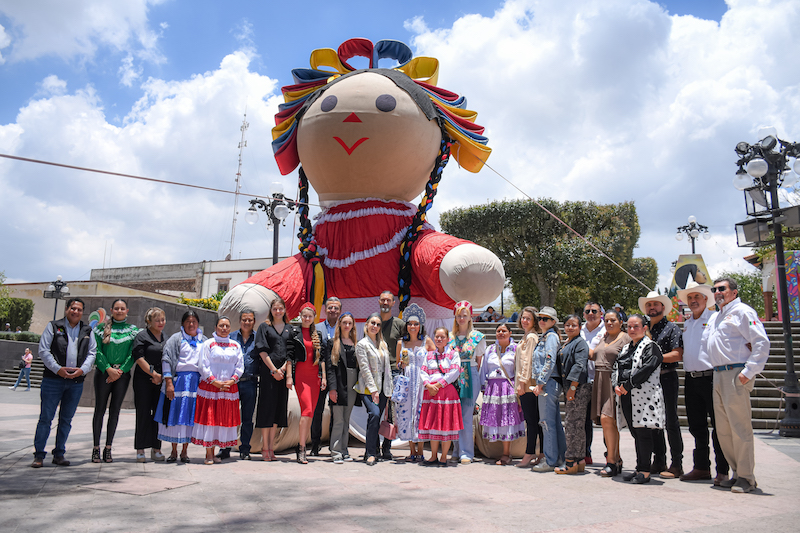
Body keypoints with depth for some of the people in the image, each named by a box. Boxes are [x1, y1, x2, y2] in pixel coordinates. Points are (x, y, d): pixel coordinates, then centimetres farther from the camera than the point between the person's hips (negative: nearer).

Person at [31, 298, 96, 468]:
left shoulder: (87, 331, 12)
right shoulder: (53, 327, 3)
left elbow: (92, 353, 9)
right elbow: (43, 350, -3)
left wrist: (83, 369, -8)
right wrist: (57, 369, -13)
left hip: (76, 382, 3)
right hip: (53, 380, -3)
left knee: (66, 419, 9)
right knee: (46, 417, -1)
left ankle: (59, 454, 18)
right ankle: (39, 455, 9)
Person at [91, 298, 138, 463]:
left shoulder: (133, 330, 6)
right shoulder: (102, 328, 5)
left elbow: (133, 354, 2)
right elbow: (97, 351, -2)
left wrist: (120, 371, -9)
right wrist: (108, 369, -11)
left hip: (122, 374, 1)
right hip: (104, 373, -1)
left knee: (115, 410, 3)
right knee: (100, 409, 1)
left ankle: (108, 448, 10)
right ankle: (96, 448, 8)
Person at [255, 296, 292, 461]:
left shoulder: (289, 329, 13)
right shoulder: (264, 327, 4)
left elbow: (290, 354, 7)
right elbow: (262, 351, -3)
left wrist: (287, 373, -6)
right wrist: (274, 370, -10)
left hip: (283, 372, 4)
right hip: (267, 371, -3)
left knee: (279, 407, 5)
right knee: (267, 406, -3)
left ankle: (271, 446, 12)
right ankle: (265, 447, 4)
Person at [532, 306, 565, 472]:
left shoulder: (551, 336, -9)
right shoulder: (544, 337, 19)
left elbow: (550, 361, -18)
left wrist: (540, 383, -18)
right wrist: (540, 383, 17)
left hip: (549, 383, -10)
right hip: (549, 383, 10)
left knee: (547, 421, -6)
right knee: (555, 422, 13)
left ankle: (550, 461, -1)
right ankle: (560, 458, 19)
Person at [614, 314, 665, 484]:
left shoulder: (651, 346, -4)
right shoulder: (626, 348, 20)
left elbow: (646, 369, -16)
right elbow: (617, 368, 19)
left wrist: (627, 385, -16)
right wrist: (617, 386, 0)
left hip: (644, 397, -7)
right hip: (626, 397, 7)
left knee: (644, 433, -4)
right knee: (636, 433, 12)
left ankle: (645, 471, 4)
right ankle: (640, 469, 19)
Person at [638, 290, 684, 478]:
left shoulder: (671, 328, -2)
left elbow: (677, 355, -13)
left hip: (667, 379, -6)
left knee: (671, 422, -2)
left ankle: (677, 465, 5)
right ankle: (659, 462, 18)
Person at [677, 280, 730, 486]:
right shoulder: (686, 324, 17)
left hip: (711, 377, -7)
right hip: (691, 379, 7)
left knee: (718, 426, 0)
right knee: (697, 426, 12)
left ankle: (722, 471, 8)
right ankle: (701, 467, 21)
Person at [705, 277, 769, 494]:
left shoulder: (742, 311, -4)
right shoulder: (714, 317, 22)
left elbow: (762, 343, -13)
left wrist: (748, 372, -17)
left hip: (736, 374, -9)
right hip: (718, 376, 9)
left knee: (740, 427, -6)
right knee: (722, 429, 10)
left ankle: (746, 478, 3)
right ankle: (737, 473, 20)